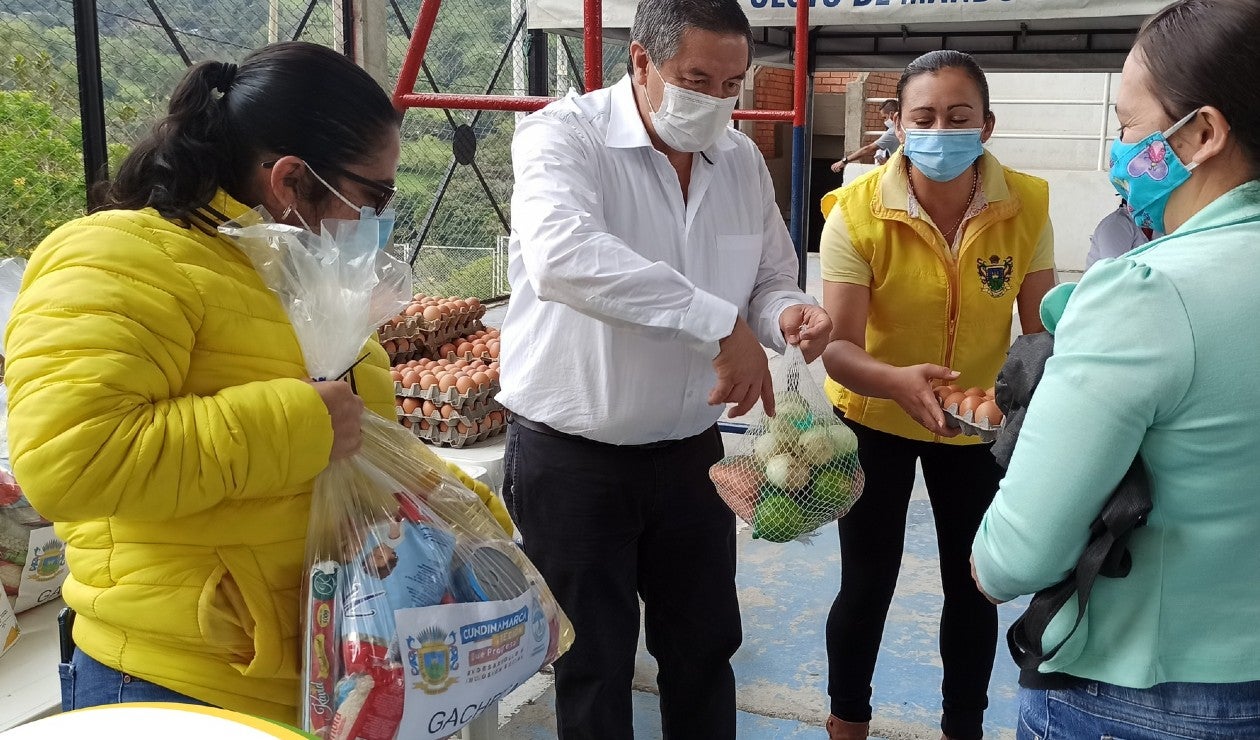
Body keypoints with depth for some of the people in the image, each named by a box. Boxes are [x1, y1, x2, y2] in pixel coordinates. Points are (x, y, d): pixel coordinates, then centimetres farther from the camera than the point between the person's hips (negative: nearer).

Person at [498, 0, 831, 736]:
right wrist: (719, 323, -41)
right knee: (594, 664, 11)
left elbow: (769, 281, 11)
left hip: (689, 452, 5)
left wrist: (785, 315, -14)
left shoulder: (743, 161, 1)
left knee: (705, 647, 20)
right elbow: (562, 254, -38)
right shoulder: (564, 136, -17)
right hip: (571, 458, -5)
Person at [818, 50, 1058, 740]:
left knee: (973, 586, 14)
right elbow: (838, 345, -24)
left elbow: (1041, 327, -7)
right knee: (867, 584, 9)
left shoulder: (1026, 206, -15)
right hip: (875, 416, -2)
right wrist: (898, 382, -44)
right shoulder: (858, 210, -22)